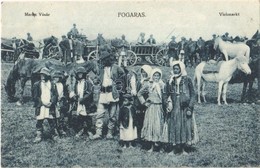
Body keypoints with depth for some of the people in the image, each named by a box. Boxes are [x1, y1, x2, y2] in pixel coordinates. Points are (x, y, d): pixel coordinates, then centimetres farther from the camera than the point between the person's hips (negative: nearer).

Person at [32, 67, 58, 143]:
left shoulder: (52, 84, 7)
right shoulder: (37, 84, 4)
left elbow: (55, 95, 4)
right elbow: (35, 96, 0)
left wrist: (51, 102, -12)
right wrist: (43, 103, -10)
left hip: (50, 106, 0)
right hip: (40, 106, 0)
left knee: (52, 121, 2)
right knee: (39, 122, 2)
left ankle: (54, 135, 14)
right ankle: (39, 136, 12)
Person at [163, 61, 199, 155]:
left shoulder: (187, 80, -2)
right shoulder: (170, 81, 8)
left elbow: (193, 94, -3)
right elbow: (166, 95, 13)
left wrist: (190, 108, -11)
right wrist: (167, 104, -2)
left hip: (185, 108, -3)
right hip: (174, 109, 3)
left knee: (185, 127, -1)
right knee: (174, 127, 3)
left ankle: (183, 149, 10)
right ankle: (175, 149, 13)